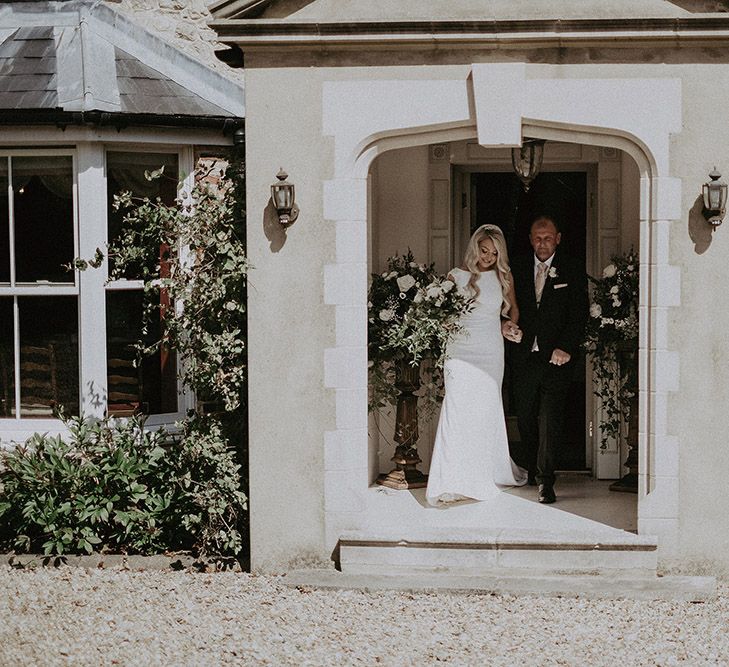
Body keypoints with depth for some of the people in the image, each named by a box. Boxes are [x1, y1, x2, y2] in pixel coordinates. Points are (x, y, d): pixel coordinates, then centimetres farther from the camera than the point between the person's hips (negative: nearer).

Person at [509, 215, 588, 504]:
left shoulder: (572, 271, 2)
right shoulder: (518, 269, 11)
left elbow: (579, 315, -3)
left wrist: (565, 348, -13)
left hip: (556, 357, -3)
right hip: (524, 356, 4)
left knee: (552, 418, -12)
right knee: (525, 417, 12)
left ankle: (545, 480, -13)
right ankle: (530, 470, 30)